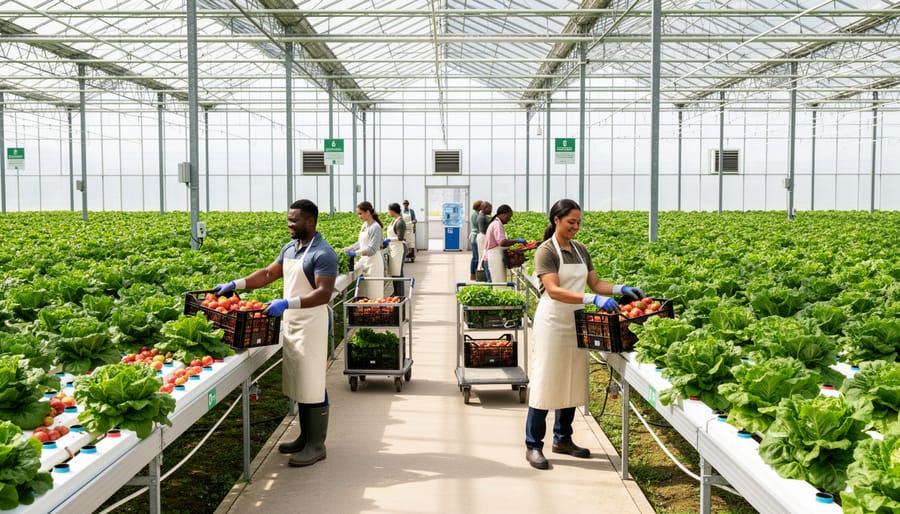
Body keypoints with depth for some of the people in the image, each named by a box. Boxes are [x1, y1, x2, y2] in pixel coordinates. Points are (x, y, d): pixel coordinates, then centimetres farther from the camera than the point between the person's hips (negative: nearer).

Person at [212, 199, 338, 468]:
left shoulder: (323, 253, -16)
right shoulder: (290, 247, 11)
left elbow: (324, 293, -24)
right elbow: (268, 274, 19)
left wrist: (287, 303, -32)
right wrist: (235, 284, 10)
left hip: (311, 327, -8)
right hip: (290, 323, 8)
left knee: (312, 387, -1)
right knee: (298, 385, 15)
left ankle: (316, 445, 10)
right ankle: (305, 437, 27)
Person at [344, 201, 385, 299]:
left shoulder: (375, 227, -15)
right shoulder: (364, 225, 10)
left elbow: (372, 249, -20)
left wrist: (355, 253, -26)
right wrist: (348, 249, 8)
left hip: (373, 262, -8)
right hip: (364, 260, 8)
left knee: (373, 293, -5)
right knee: (363, 292, 7)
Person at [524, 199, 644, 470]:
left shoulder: (580, 250, 9)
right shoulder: (546, 251, -12)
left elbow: (595, 283, 9)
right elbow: (553, 290, -24)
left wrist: (621, 289, -9)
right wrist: (593, 299, -33)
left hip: (576, 323, 7)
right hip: (553, 323, -7)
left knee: (572, 382, 12)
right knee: (545, 383, -2)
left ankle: (563, 439, 27)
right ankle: (533, 446, 7)